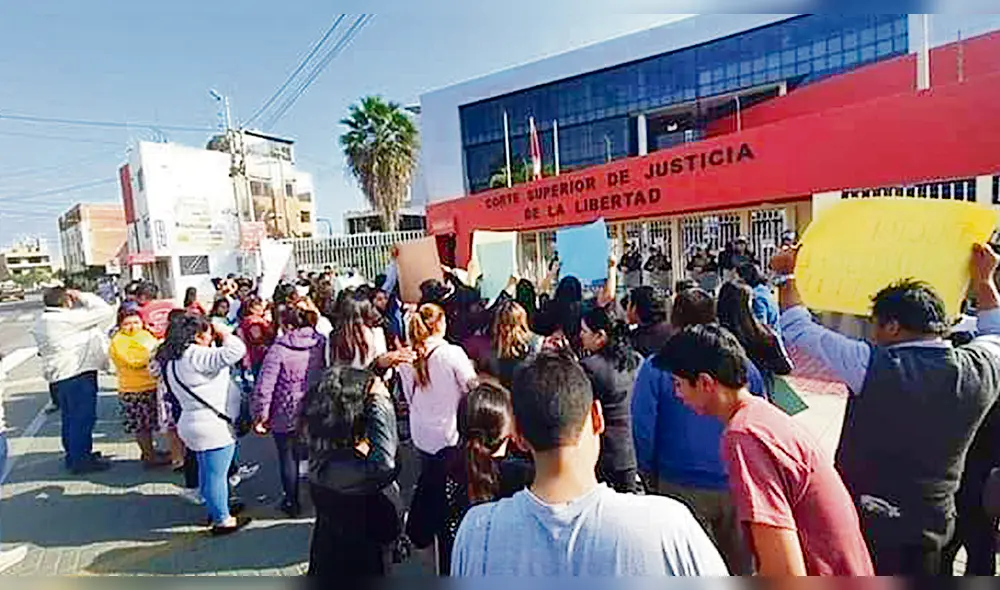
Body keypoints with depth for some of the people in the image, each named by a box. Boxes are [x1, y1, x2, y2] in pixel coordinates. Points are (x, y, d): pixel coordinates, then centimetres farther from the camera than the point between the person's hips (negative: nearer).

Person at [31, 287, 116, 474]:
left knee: (70, 417, 19)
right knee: (83, 418, 0)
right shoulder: (69, 319, -19)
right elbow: (106, 311, -20)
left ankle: (73, 455, 32)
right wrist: (83, 297, -10)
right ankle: (82, 460, 8)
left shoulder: (41, 322, 9)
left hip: (58, 375, 9)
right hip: (78, 374, -9)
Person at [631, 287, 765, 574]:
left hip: (681, 487, -2)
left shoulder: (655, 369, -12)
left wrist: (650, 475, 5)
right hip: (737, 486, 3)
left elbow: (643, 429, -11)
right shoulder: (742, 365, -3)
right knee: (738, 564, 20)